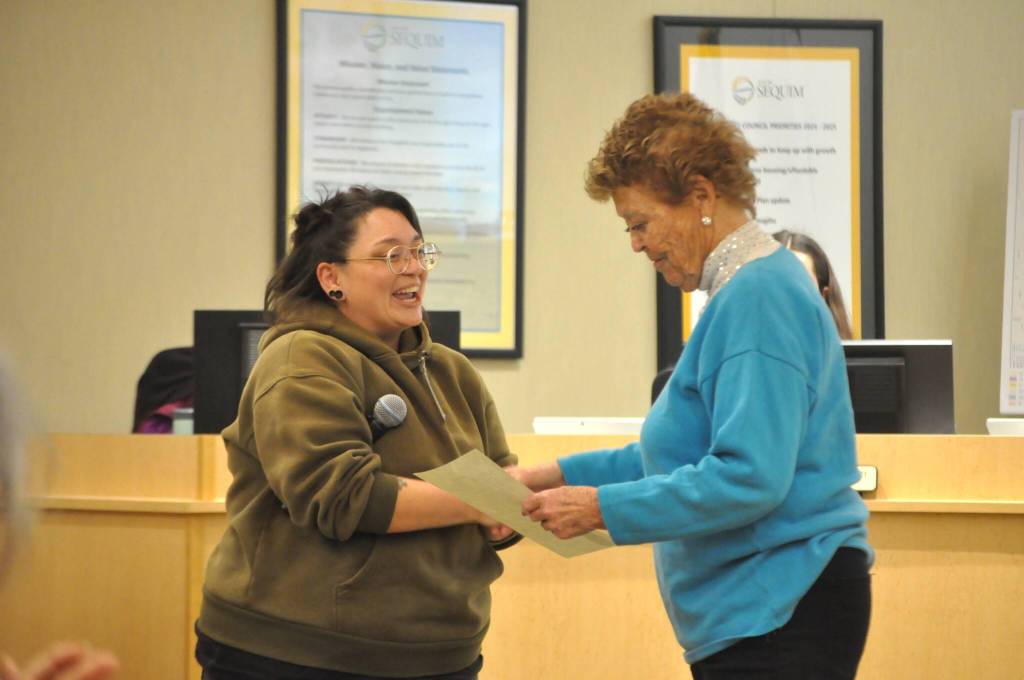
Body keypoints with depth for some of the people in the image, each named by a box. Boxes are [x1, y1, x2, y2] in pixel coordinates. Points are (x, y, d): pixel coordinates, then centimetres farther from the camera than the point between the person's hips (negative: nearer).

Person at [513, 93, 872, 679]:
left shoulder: (758, 296, -17)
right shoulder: (752, 287, 16)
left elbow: (749, 476, -25)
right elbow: (690, 450, 22)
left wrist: (603, 508, -20)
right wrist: (560, 475, 15)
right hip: (750, 613, 10)